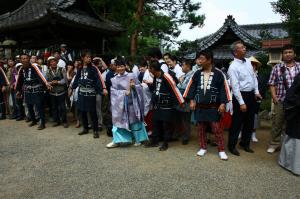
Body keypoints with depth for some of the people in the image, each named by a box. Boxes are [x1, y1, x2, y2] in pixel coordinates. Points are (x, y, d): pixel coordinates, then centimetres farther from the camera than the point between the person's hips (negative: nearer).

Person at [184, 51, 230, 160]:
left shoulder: (218, 74, -5)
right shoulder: (197, 73, 5)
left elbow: (223, 88, -5)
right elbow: (192, 87, 9)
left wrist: (222, 103, -10)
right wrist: (192, 100, 1)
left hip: (213, 107, -3)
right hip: (199, 106, 4)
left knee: (217, 128, 0)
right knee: (201, 128, 11)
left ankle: (221, 150, 12)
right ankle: (203, 147, 26)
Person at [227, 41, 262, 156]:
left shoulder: (248, 62, 7)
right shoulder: (233, 67, -17)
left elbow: (254, 77, 15)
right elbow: (235, 86, -20)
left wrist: (256, 92, 8)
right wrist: (241, 103, -20)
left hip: (251, 95, 8)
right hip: (241, 95, -8)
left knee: (250, 121, 16)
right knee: (237, 122, 2)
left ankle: (245, 143, 33)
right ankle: (232, 146, 18)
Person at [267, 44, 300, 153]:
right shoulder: (277, 67, 1)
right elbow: (272, 84, 0)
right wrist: (274, 97, -10)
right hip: (281, 101, -2)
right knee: (277, 124, 6)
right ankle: (274, 144, 19)